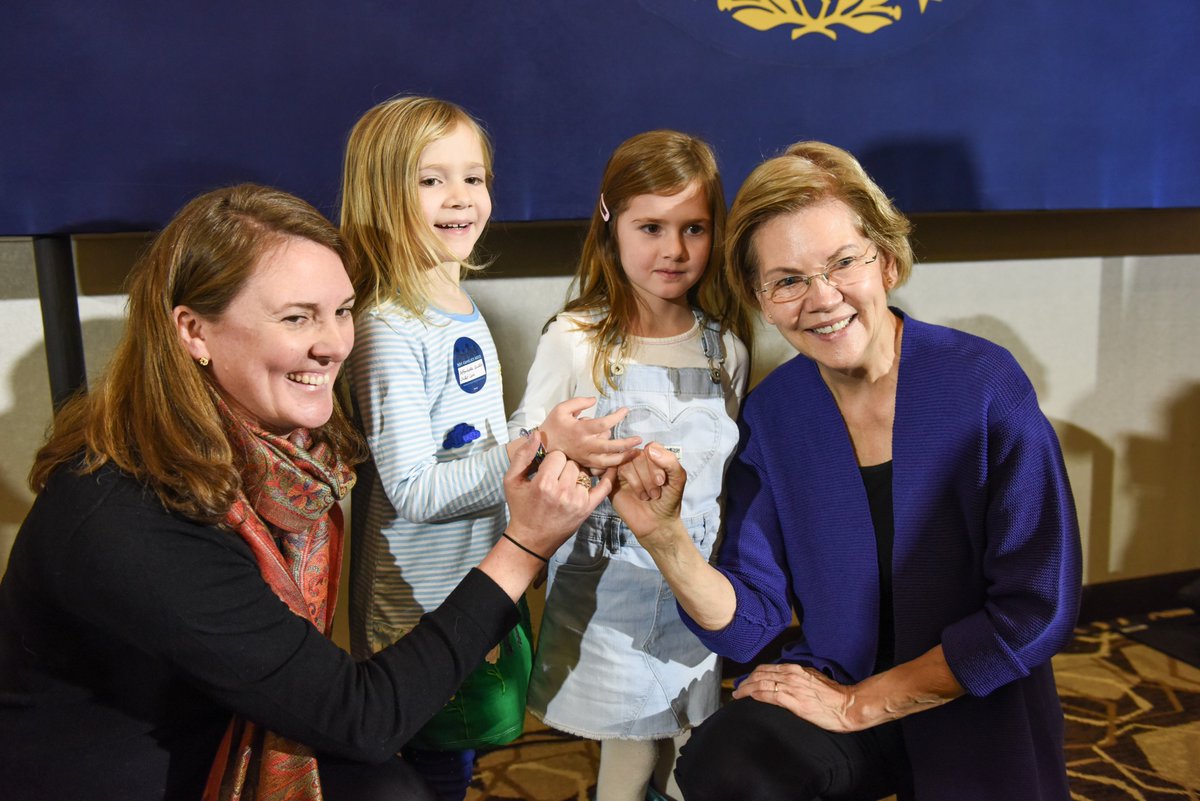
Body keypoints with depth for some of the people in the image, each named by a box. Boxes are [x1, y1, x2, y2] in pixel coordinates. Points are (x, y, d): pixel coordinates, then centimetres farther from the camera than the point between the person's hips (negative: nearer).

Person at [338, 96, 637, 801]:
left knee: (476, 742, 23)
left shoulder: (463, 310, 6)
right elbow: (411, 490, -25)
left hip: (485, 573, 8)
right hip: (422, 602, -8)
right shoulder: (391, 330, -22)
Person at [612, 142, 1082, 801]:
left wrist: (860, 702, -12)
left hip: (978, 719, -1)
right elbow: (748, 623, -6)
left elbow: (1038, 609, -15)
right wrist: (664, 537, -24)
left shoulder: (985, 382, -16)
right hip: (832, 686, 1)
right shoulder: (771, 411, -6)